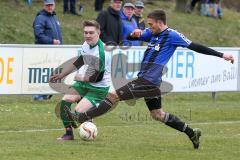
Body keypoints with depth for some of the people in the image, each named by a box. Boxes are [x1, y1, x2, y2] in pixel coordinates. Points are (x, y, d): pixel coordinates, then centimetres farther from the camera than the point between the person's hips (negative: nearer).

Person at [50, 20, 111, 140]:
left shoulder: (101, 52, -26)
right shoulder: (86, 45, -1)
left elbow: (97, 78, -22)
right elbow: (80, 61, 20)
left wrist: (81, 78, -6)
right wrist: (61, 75, 23)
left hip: (98, 88, -8)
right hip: (83, 82, 8)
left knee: (78, 113, -19)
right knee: (64, 102, -11)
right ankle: (68, 133, 0)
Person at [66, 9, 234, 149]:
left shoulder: (172, 35, -9)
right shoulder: (153, 33, 15)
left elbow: (194, 46, -8)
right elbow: (130, 36, 21)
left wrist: (221, 55, -10)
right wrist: (135, 34, -5)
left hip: (148, 80, -10)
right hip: (148, 81, 10)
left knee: (113, 96, -12)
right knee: (157, 114, 18)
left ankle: (81, 117, -12)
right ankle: (192, 133, 22)